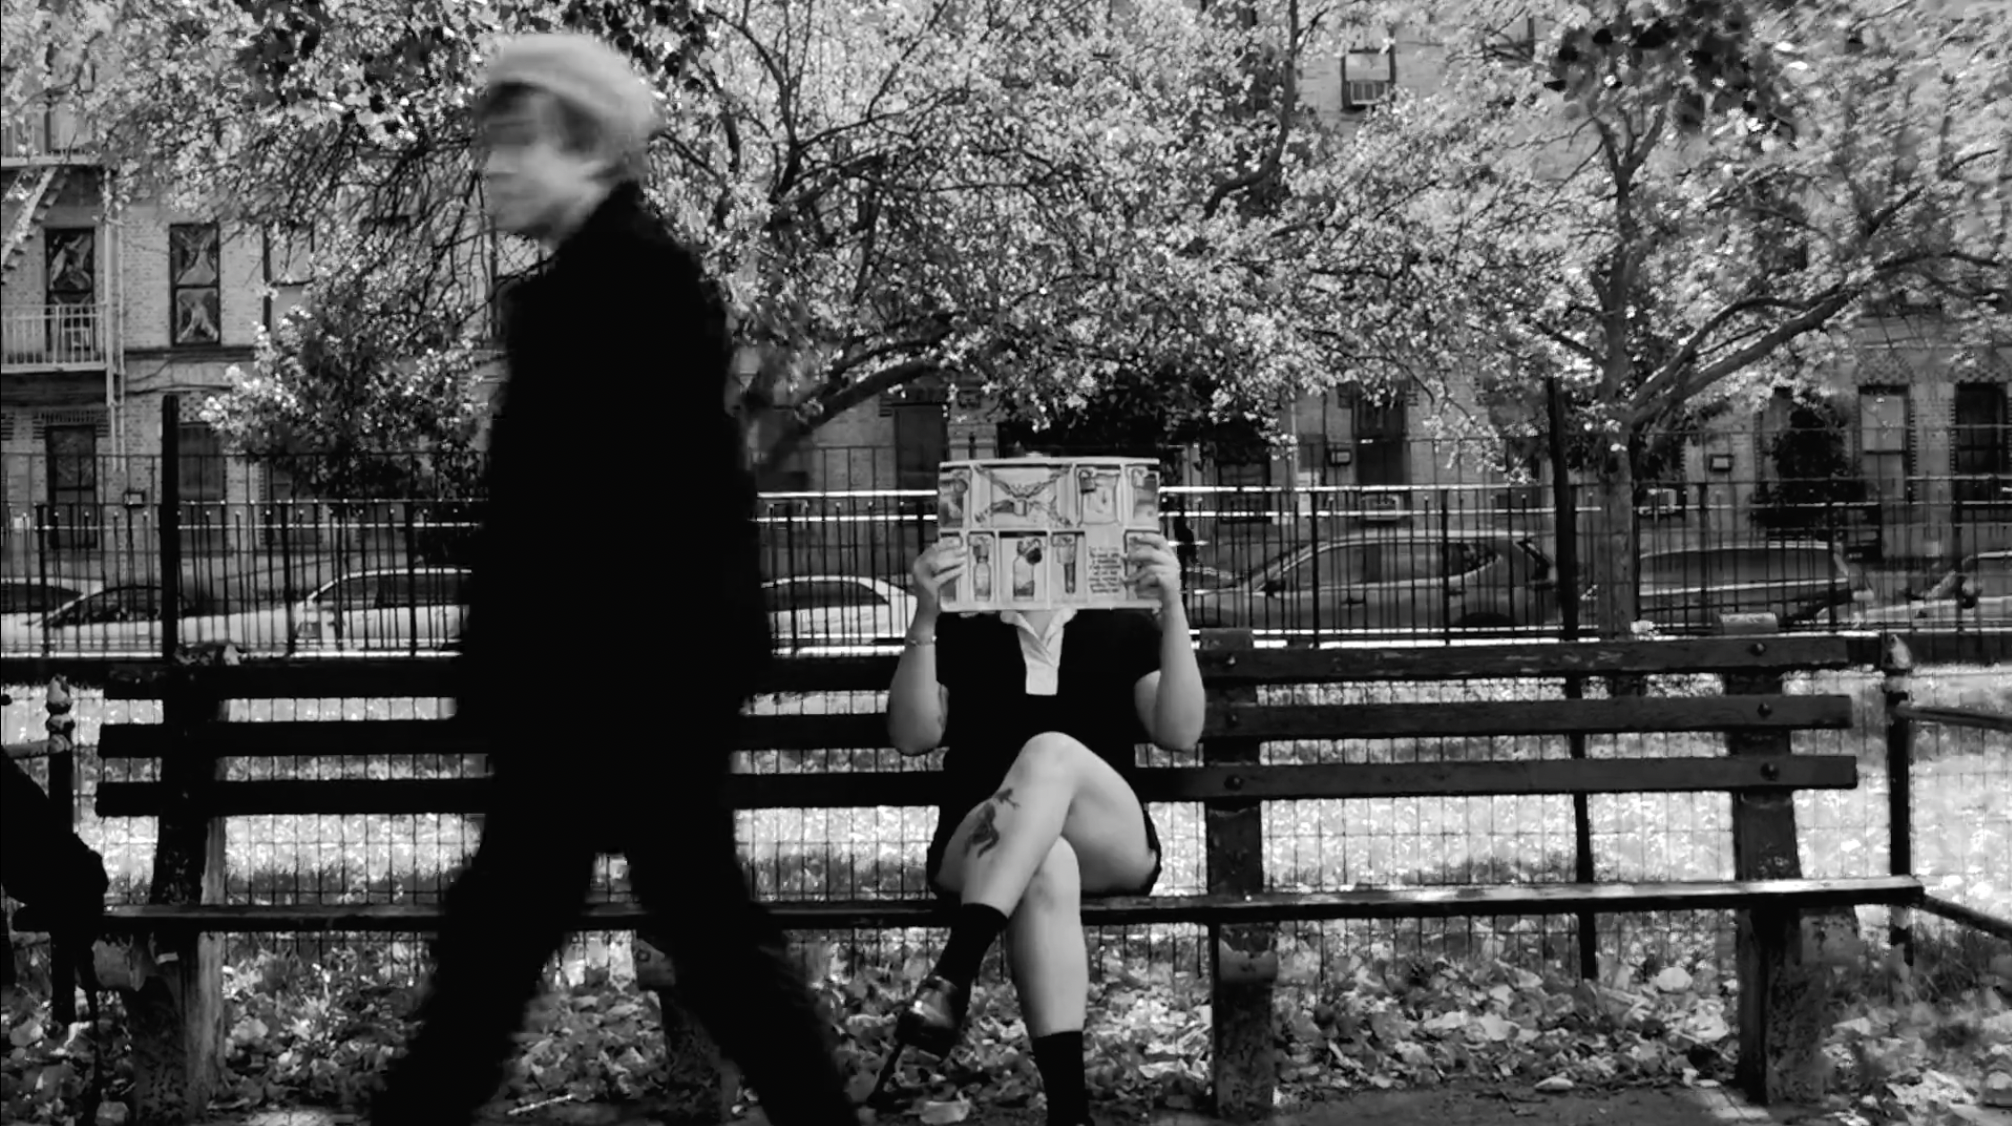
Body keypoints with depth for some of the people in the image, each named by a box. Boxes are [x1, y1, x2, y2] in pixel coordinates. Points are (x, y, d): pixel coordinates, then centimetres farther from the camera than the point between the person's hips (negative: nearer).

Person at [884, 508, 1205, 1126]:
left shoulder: (1123, 626, 15)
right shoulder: (959, 628, 12)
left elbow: (1180, 732, 0)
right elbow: (913, 736, -1)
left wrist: (1173, 608, -10)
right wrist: (924, 617, -12)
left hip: (1110, 849, 1)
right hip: (981, 854, -1)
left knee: (1051, 750, -34)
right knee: (1046, 867, -39)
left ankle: (953, 975, -46)